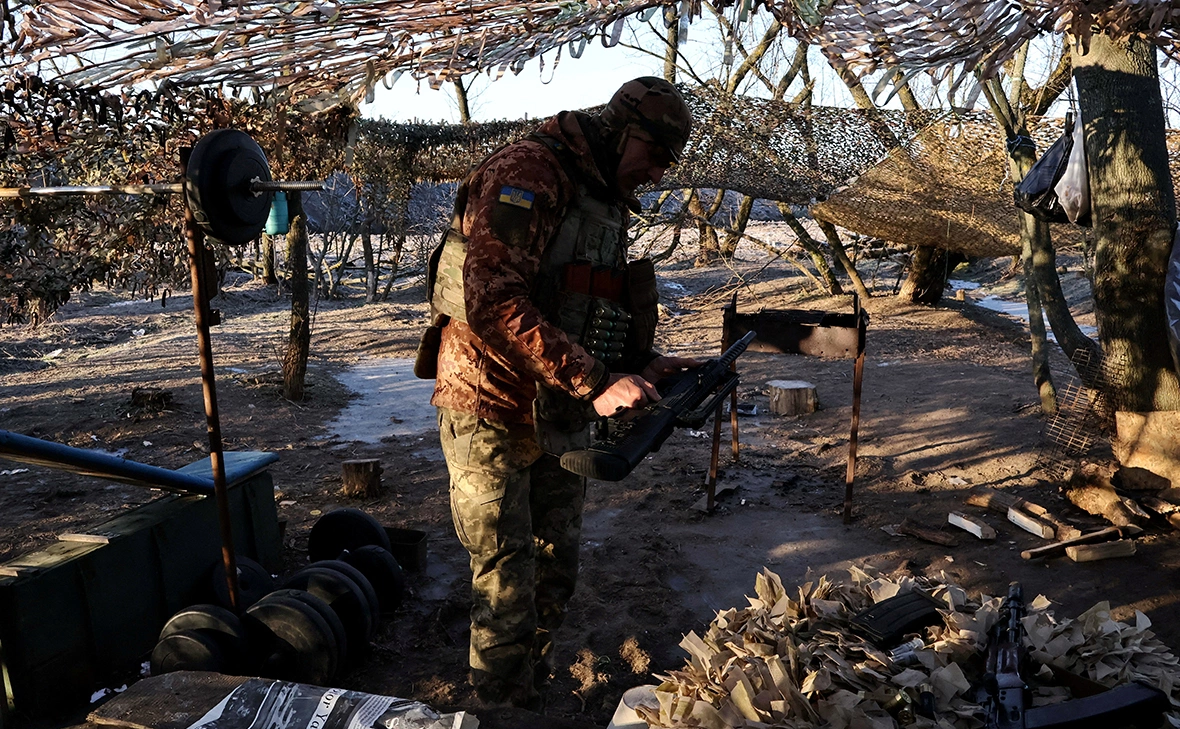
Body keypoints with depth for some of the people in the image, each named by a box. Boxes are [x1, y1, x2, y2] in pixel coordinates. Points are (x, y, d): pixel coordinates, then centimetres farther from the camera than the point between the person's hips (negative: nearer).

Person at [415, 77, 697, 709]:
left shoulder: (610, 204, 11)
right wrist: (594, 383, -32)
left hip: (560, 416, 9)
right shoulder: (530, 171, -18)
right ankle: (500, 708, 21)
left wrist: (643, 365, -1)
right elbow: (494, 300, -30)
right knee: (507, 582, 2)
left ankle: (533, 690, 36)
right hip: (492, 412, -8)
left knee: (555, 572, 17)